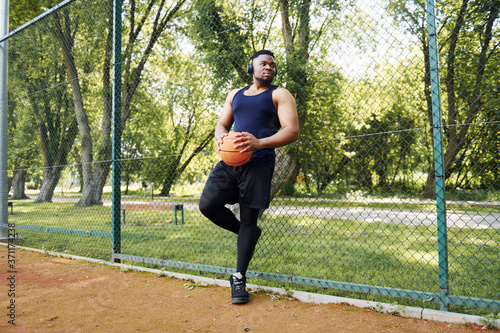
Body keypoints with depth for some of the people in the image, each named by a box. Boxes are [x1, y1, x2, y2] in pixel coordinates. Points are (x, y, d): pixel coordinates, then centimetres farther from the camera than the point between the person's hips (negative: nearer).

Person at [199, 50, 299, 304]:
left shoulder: (279, 95, 6)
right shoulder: (235, 94, 22)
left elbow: (292, 131, -7)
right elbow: (222, 124, 22)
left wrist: (260, 142, -24)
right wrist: (221, 135, -5)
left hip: (258, 164, -4)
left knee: (248, 219, -3)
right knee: (207, 205, -8)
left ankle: (239, 278, 10)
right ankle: (248, 234, 17)